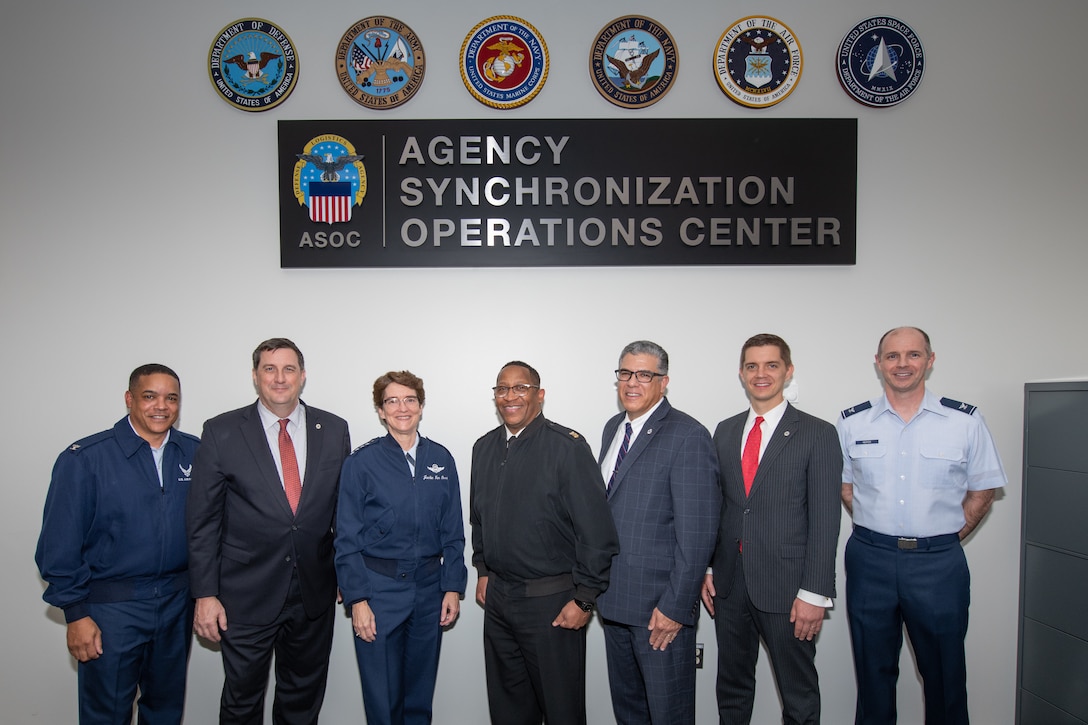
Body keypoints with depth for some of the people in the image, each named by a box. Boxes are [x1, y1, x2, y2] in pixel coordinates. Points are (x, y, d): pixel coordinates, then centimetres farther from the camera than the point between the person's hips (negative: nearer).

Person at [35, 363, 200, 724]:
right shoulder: (85, 459, -12)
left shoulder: (195, 453, -1)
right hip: (111, 608, -3)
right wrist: (76, 614, -11)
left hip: (178, 602, 4)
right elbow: (60, 544, -10)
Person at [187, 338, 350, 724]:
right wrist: (205, 594, -8)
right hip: (246, 595, -2)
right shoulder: (222, 432, -6)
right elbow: (203, 521, -5)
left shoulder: (334, 429, 0)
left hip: (315, 593, 2)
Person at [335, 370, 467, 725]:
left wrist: (453, 587, 1)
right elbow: (347, 538, -6)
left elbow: (453, 531, 6)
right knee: (382, 696, 7)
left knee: (421, 693, 16)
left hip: (429, 588, 3)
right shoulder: (361, 462, -6)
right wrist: (357, 599, -10)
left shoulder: (441, 459, 3)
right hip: (379, 589, -3)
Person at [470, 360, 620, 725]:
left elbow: (596, 528, -16)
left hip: (551, 600, -6)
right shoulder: (484, 448, 7)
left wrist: (584, 599, -15)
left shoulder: (567, 446, -14)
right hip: (497, 597, 6)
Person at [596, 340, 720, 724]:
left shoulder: (688, 436, -15)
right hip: (613, 599, 7)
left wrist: (675, 606, -18)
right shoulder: (613, 428, 10)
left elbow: (698, 533, -18)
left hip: (660, 606, -7)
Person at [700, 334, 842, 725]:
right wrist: (705, 568, 6)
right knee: (731, 687, 17)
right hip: (729, 582, 4)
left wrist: (814, 593, -13)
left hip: (786, 586, -4)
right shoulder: (725, 431, 9)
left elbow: (825, 519, -9)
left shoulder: (818, 434, -5)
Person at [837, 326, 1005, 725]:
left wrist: (946, 538, 1)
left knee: (945, 676, 11)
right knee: (874, 673, 14)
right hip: (870, 560, 1)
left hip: (939, 564, -1)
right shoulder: (852, 422, 0)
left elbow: (981, 494, 6)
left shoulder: (965, 420, -3)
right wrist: (878, 530, 4)